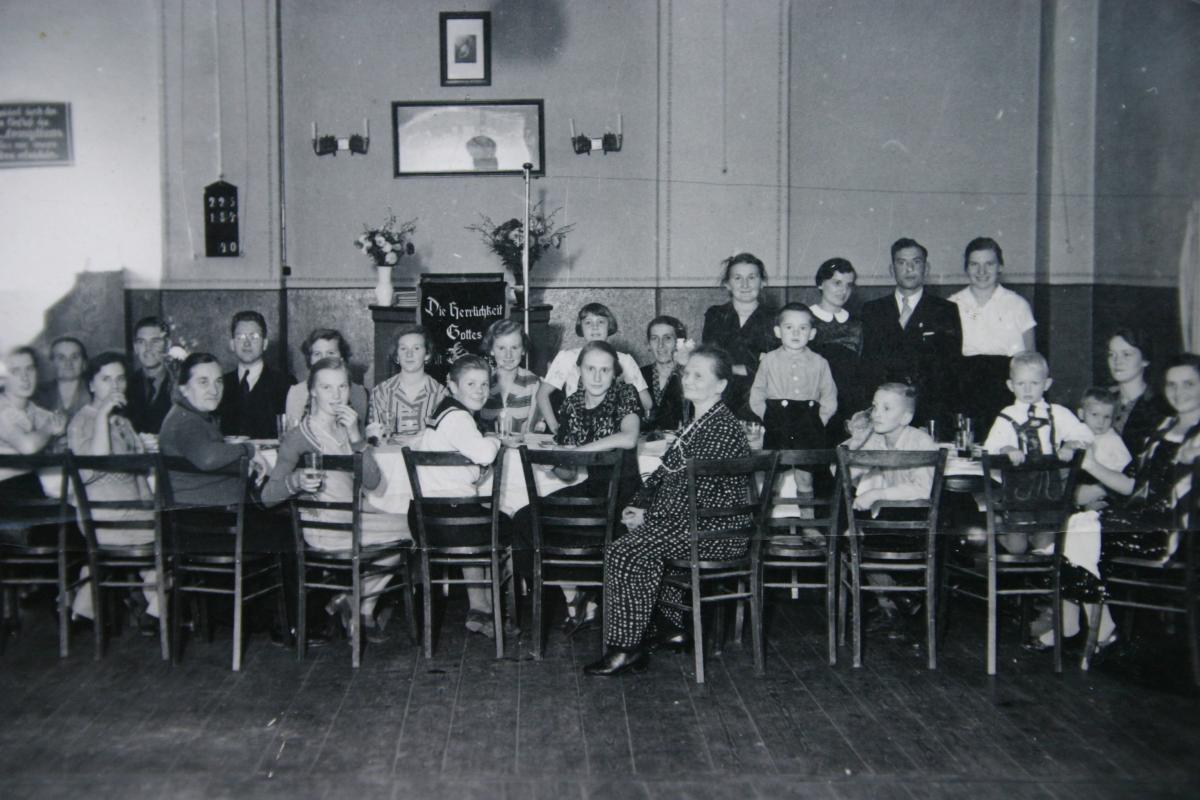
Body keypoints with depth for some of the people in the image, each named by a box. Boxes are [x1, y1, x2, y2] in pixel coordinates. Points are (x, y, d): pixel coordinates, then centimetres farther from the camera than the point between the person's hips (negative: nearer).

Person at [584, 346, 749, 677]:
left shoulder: (723, 428, -16)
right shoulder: (699, 422, 16)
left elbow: (696, 491, -21)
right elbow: (667, 470, 18)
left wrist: (649, 515, -14)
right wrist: (641, 504, 2)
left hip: (718, 528, -11)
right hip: (695, 520, 11)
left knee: (624, 554, -16)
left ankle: (626, 648, -6)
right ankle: (670, 624, 20)